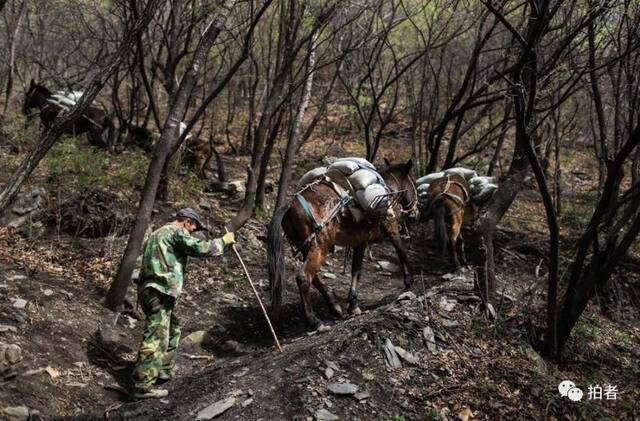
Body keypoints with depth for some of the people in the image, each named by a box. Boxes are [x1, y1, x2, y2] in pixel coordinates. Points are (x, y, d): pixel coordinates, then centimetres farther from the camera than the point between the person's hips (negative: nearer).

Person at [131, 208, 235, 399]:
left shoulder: (157, 234, 26)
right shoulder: (175, 231, -4)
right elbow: (200, 248, -13)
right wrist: (223, 241, -1)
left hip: (149, 288, 10)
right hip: (159, 291, -10)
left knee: (172, 330, 21)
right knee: (156, 338, -11)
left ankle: (163, 371, 28)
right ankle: (143, 386, -11)